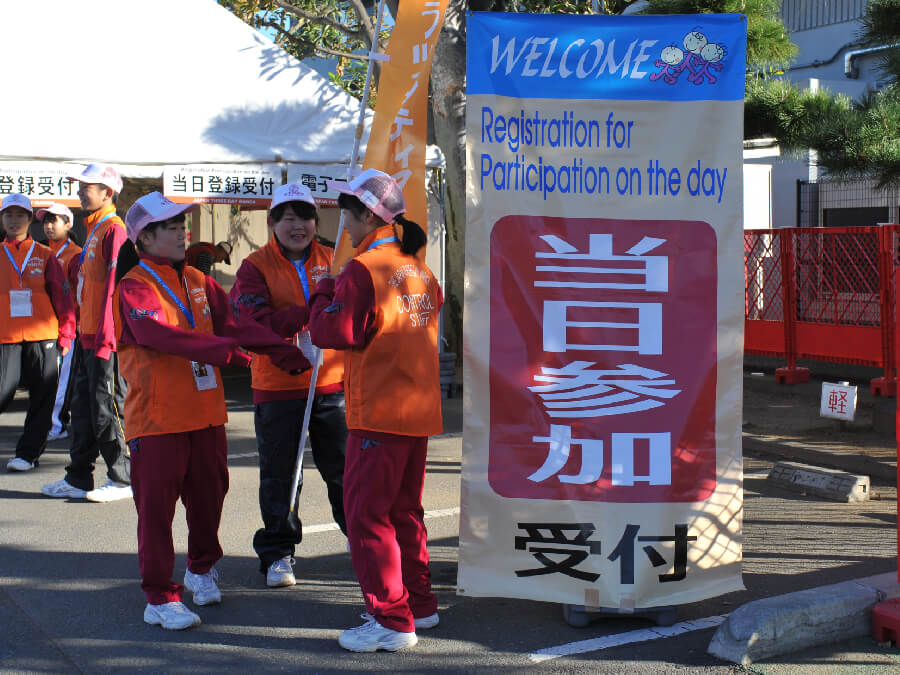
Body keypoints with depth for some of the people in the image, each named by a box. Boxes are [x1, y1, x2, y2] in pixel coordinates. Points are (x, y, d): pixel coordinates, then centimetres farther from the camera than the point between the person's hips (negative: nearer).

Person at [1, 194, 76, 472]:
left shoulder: (45, 256, 8)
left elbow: (63, 297, 7)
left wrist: (66, 336, 1)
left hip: (42, 337, 0)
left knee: (42, 397, 0)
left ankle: (28, 452, 11)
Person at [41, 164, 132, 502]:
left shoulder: (113, 229, -13)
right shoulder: (94, 229, 18)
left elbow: (113, 284, -19)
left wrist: (106, 334, -22)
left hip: (105, 337, -10)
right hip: (88, 334, 10)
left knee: (106, 407, -4)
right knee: (83, 405, 13)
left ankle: (123, 480, 5)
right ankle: (78, 479, 20)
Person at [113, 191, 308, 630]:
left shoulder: (197, 281, 13)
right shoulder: (134, 288, -9)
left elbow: (230, 323, 7)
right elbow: (163, 335, -26)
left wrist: (280, 349, -4)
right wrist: (225, 351, -33)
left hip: (205, 412, 7)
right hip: (156, 416, -7)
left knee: (208, 494, 16)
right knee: (156, 505, -2)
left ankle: (201, 569, 39)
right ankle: (160, 598, 7)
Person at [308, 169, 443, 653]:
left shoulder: (364, 270, -14)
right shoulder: (419, 271, 11)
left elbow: (335, 332, -19)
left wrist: (323, 296, 0)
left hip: (378, 414, -9)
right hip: (419, 412, 9)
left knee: (366, 514, -1)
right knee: (404, 509, 19)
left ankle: (392, 621, 0)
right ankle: (419, 603, 27)